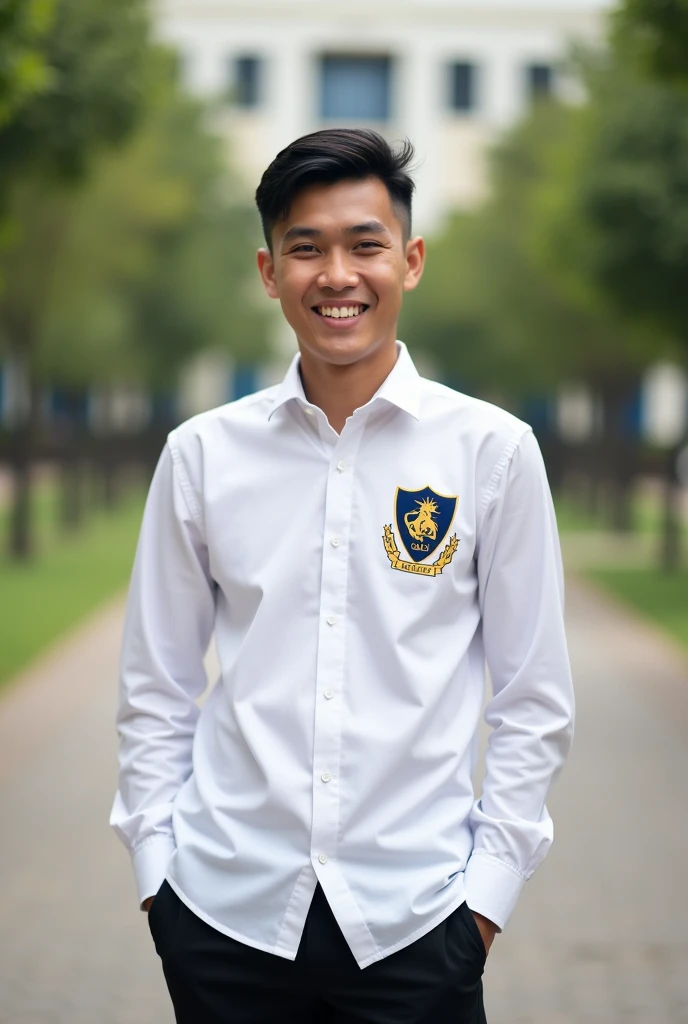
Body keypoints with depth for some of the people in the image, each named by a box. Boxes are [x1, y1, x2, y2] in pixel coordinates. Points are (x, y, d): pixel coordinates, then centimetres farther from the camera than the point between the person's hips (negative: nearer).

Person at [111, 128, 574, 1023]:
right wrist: (155, 865, 2)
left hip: (412, 916, -1)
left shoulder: (493, 451, -2)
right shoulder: (202, 454, 2)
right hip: (225, 909, 1)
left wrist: (490, 887, -2)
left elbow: (534, 701, 2)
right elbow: (156, 689, 8)